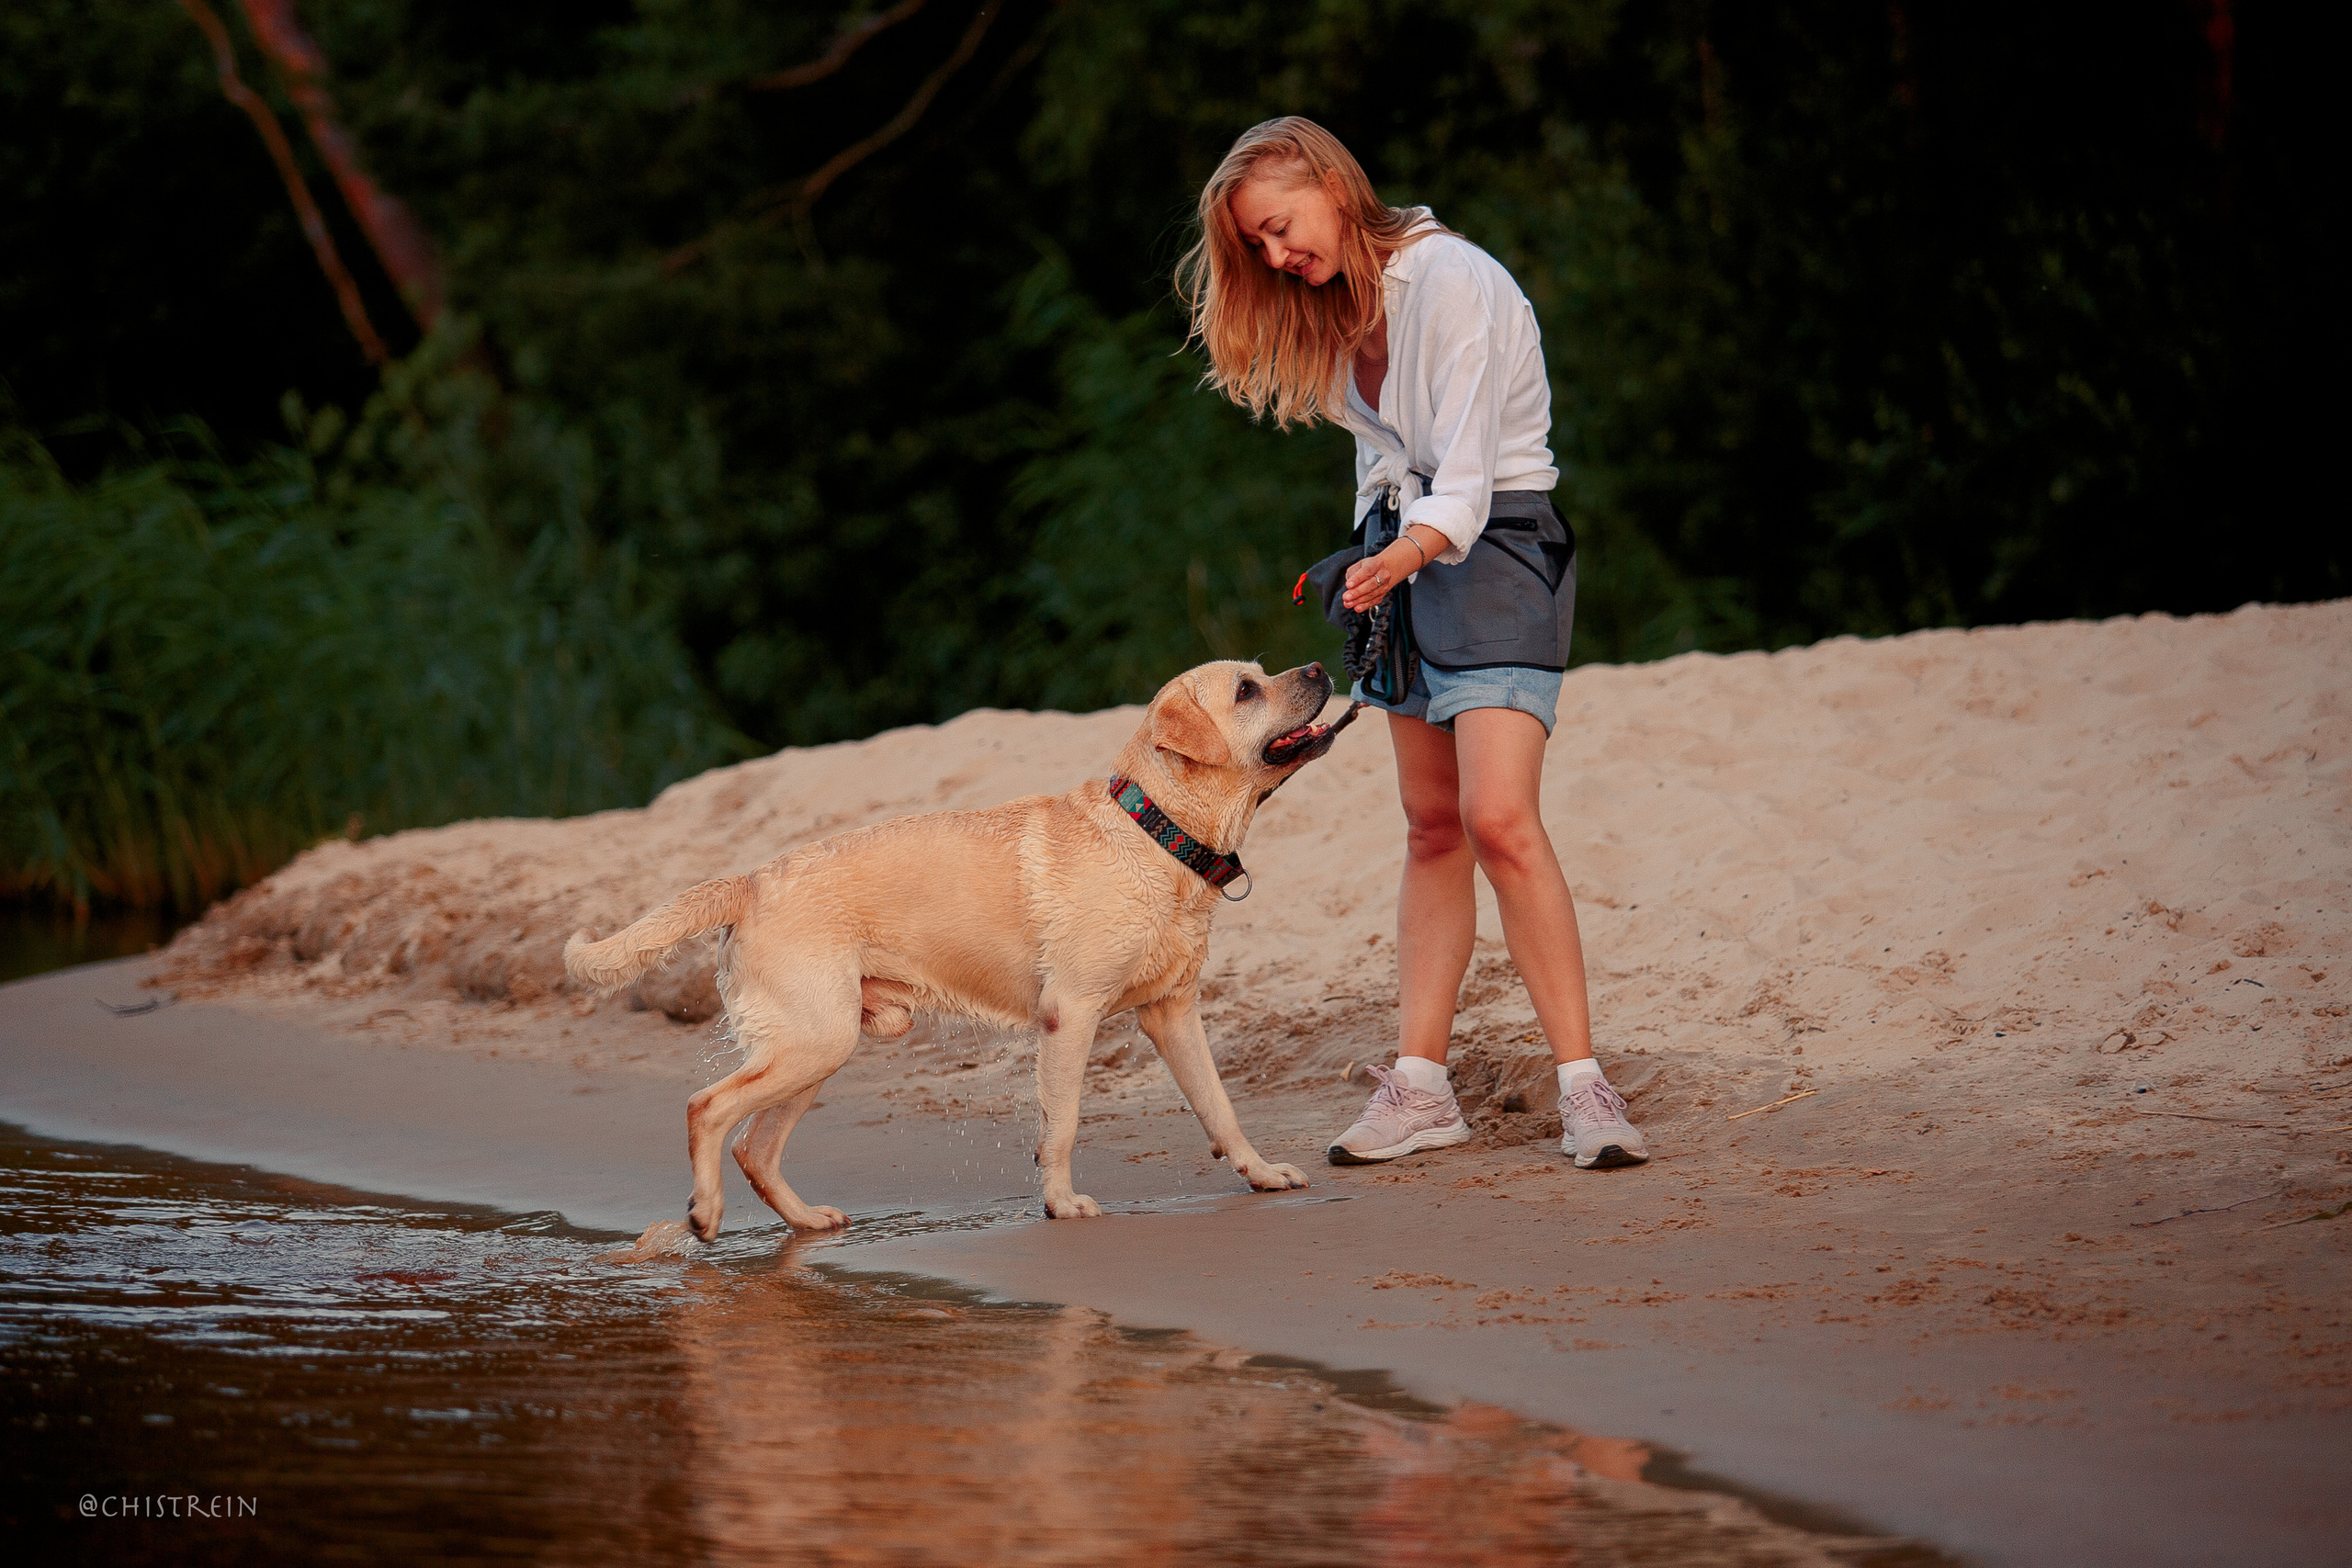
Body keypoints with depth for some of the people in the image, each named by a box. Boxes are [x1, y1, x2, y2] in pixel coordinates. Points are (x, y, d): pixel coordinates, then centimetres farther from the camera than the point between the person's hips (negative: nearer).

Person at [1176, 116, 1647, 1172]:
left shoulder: (1453, 280, -18)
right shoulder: (1347, 300, 9)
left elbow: (1465, 470, -26)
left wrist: (1404, 556, -41)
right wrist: (1373, 563, 8)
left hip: (1496, 542, -8)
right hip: (1401, 549, 8)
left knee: (1499, 817, -19)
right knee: (1432, 825, 6)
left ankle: (1583, 1086, -18)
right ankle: (1419, 1084, 4)